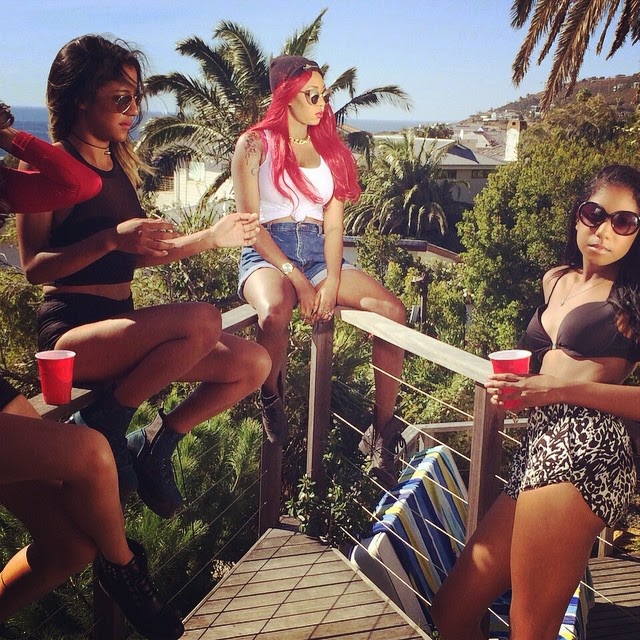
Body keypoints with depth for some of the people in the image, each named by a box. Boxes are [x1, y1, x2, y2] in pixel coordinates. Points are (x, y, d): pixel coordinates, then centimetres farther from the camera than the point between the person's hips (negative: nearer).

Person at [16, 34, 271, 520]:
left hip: (123, 325, 8)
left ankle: (153, 444, 9)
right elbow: (35, 266, -13)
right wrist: (111, 238, -26)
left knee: (254, 363, -3)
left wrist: (213, 236, 12)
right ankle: (101, 424, -12)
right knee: (202, 320, -33)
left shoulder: (120, 165, 14)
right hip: (72, 333, -8)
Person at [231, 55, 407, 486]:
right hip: (268, 253, -4)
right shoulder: (255, 146, 4)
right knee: (275, 313, -40)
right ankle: (271, 398, -7)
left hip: (320, 253, 4)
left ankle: (381, 433, -11)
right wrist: (296, 277, -16)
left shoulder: (329, 148, 17)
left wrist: (332, 282, -10)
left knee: (393, 311, -21)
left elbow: (334, 224, 8)